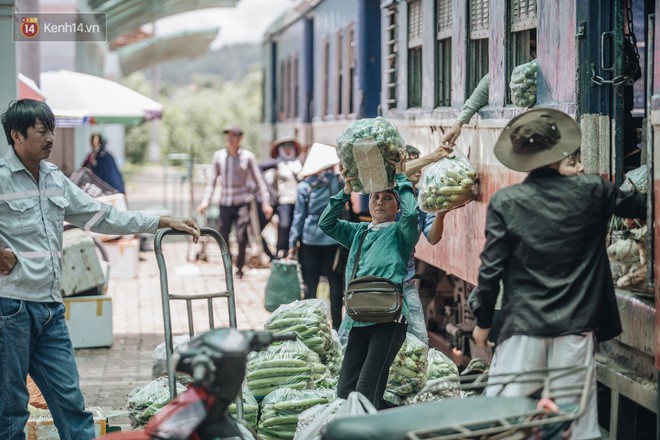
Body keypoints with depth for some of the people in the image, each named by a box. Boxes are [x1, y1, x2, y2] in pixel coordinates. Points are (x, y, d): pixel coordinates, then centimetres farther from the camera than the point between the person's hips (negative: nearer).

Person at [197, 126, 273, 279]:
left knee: (241, 237, -9)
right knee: (222, 237, 1)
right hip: (225, 203, 2)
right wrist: (205, 201, -1)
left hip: (242, 202, -2)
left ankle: (239, 268, 6)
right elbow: (211, 181, 8)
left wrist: (266, 203, -3)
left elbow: (259, 181, 2)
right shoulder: (219, 156, 4)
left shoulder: (247, 157, -1)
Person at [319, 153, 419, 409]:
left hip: (389, 319, -6)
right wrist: (346, 191, 12)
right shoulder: (358, 232, 25)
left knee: (366, 390, -14)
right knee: (345, 390, 0)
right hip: (359, 321, 6)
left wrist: (400, 177, 0)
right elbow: (326, 223, 20)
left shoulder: (400, 232, 8)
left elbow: (410, 213, -12)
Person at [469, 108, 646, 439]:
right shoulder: (592, 193, 0)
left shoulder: (504, 202, -4)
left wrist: (483, 320, 7)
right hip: (576, 325, 1)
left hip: (523, 325, -1)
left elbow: (491, 267, -4)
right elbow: (640, 204, 15)